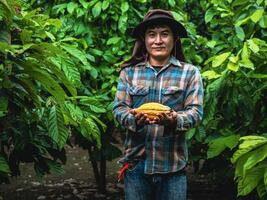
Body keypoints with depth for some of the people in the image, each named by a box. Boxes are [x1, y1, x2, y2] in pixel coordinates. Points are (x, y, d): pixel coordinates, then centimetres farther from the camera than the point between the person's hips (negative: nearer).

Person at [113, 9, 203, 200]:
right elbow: (119, 108, 3)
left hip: (172, 165, -1)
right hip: (136, 162, 1)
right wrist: (134, 118, -20)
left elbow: (196, 112, -4)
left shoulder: (190, 72, 4)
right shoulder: (129, 71, 8)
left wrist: (175, 120, -25)